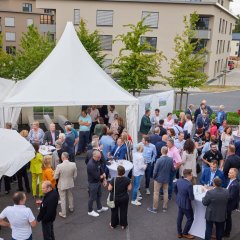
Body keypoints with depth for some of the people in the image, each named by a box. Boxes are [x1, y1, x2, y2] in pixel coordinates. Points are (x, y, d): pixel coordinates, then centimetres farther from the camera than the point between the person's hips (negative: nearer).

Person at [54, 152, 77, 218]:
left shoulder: (59, 166, -27)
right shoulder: (73, 164, -17)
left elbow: (55, 177, -16)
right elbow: (75, 175, -4)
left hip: (62, 185, -4)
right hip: (70, 184, 4)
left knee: (63, 199, 12)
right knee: (70, 196, 27)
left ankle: (63, 214, 23)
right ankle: (71, 208, 48)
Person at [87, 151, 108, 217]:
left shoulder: (97, 161, -4)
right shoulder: (91, 165, -33)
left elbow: (101, 170, 5)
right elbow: (96, 176, -30)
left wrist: (104, 179, -2)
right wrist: (103, 176, -9)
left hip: (98, 182, 9)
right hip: (93, 183, -9)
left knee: (99, 195, 24)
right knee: (92, 197, 9)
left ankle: (99, 208, 44)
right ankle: (90, 211, 29)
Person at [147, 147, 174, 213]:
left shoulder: (159, 160, -24)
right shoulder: (171, 159, -12)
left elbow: (155, 171, -18)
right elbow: (173, 169, -1)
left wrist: (153, 177, 1)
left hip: (158, 179, -4)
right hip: (166, 179, 4)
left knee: (156, 193, 9)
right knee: (166, 192, 18)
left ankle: (155, 208, 19)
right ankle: (165, 207, 28)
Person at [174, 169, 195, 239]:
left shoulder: (179, 180, -7)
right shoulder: (189, 184, -30)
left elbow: (175, 189, 9)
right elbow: (191, 197, -24)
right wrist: (192, 198, -2)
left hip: (179, 201, 8)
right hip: (186, 204, -8)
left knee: (180, 217, 20)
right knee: (190, 219, 13)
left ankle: (179, 233, 35)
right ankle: (185, 233, 27)